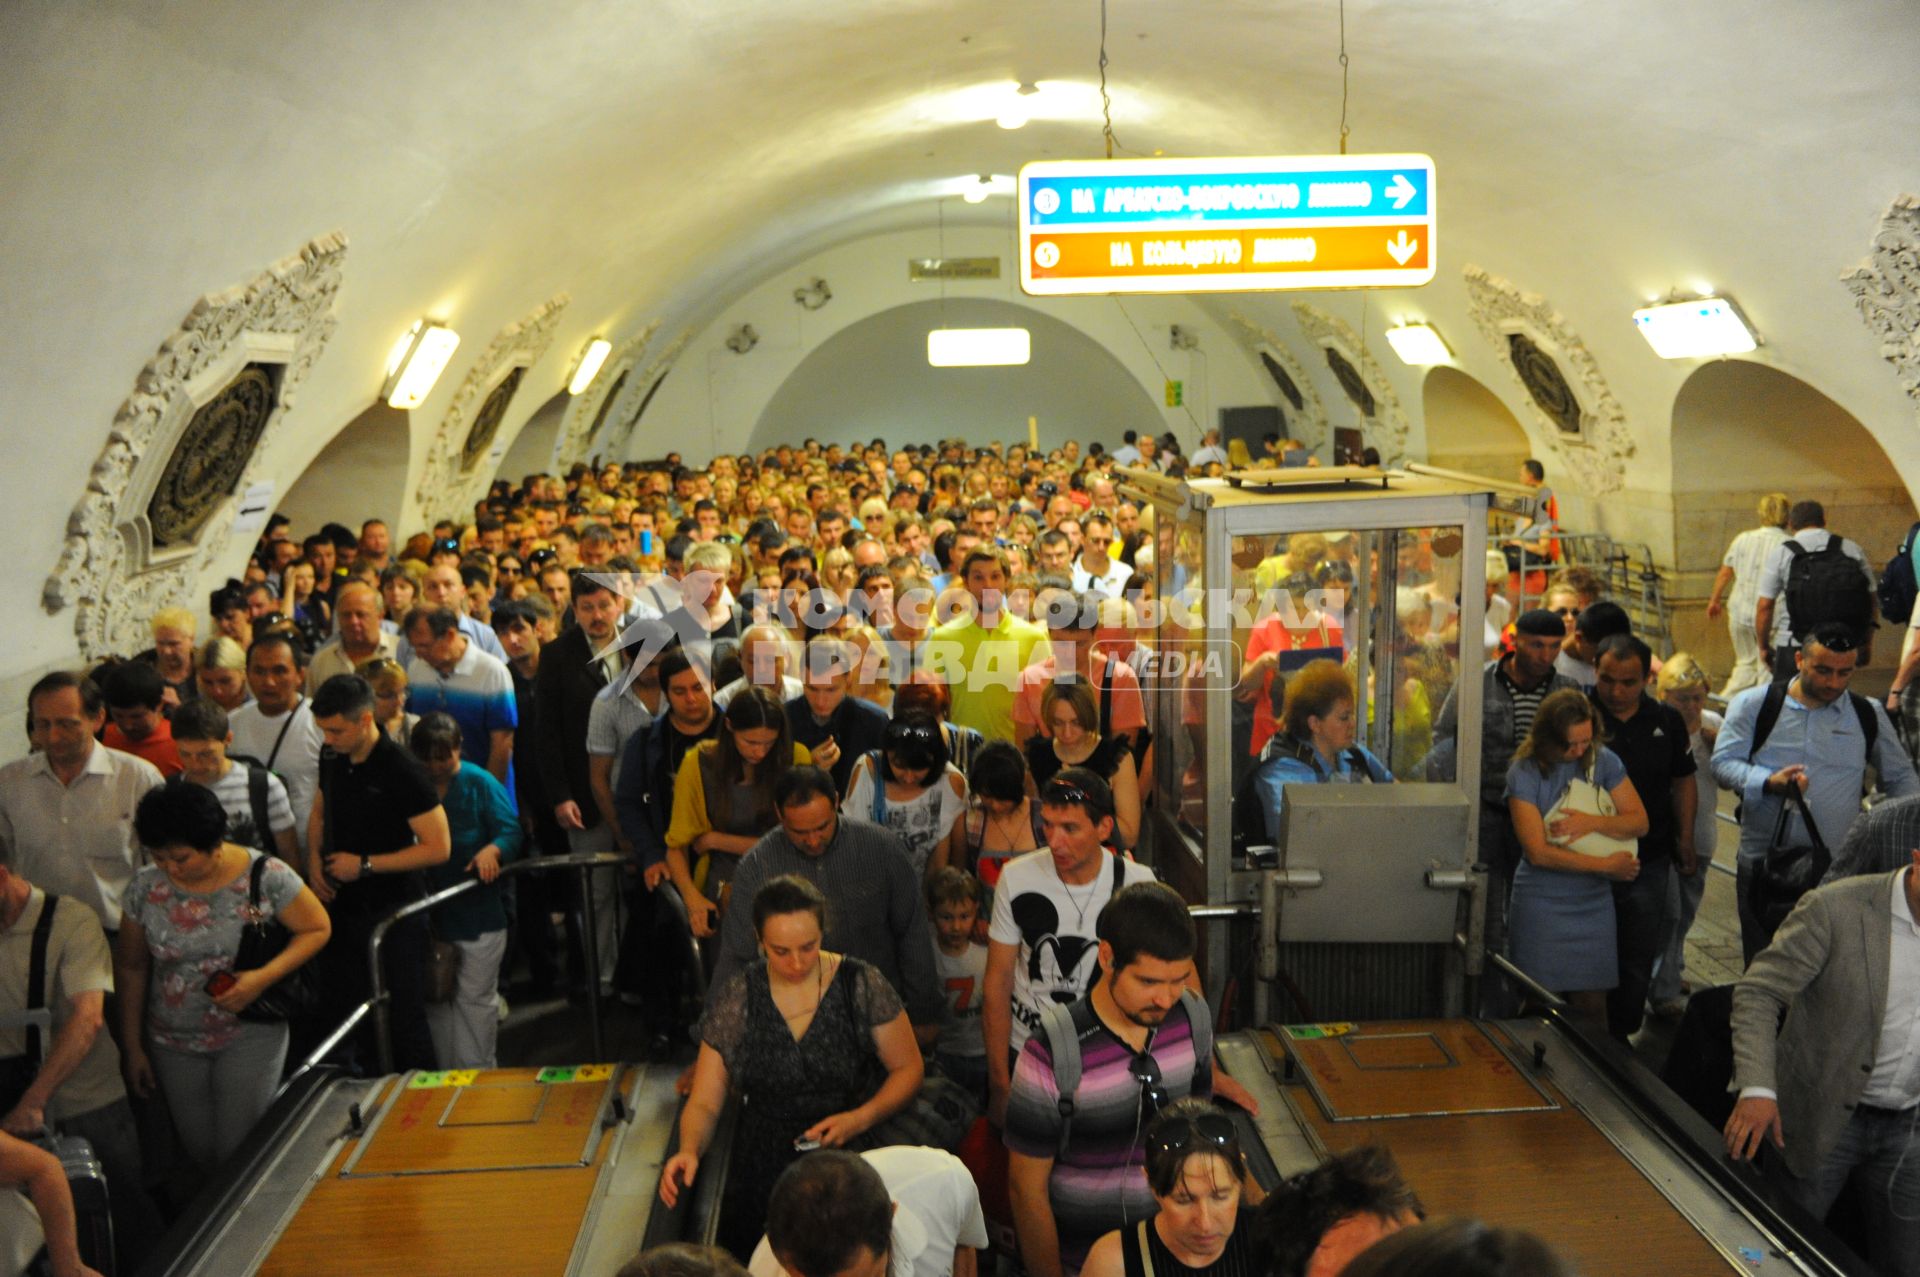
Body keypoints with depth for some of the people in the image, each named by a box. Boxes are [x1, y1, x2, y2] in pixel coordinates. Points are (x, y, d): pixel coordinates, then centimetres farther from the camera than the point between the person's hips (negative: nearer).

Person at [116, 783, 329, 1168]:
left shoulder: (265, 876, -14)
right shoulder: (145, 889, -6)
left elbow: (317, 928, -5)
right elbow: (131, 968, 5)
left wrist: (264, 977, -20)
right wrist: (132, 1046, 6)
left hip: (250, 1035, -3)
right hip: (173, 1045, 3)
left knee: (241, 1152, -7)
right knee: (199, 1152, 9)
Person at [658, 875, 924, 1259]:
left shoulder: (861, 985, -3)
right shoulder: (735, 1000, 1)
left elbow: (908, 1068, 5)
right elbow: (704, 1103, 5)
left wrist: (862, 1119, -12)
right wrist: (689, 1151, -16)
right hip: (765, 1163, 2)